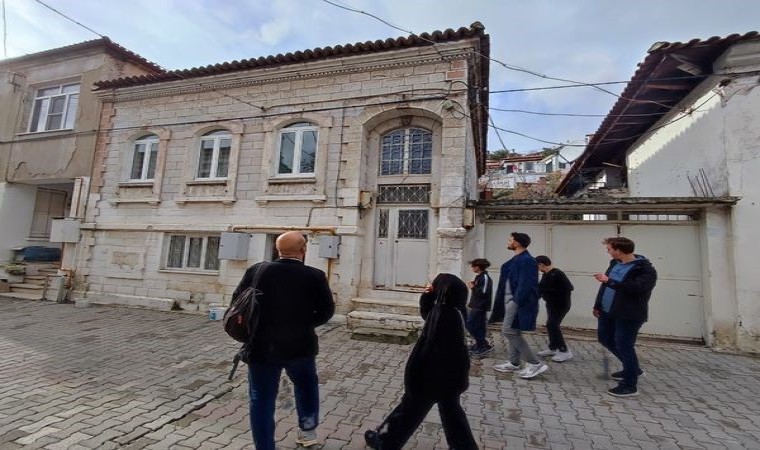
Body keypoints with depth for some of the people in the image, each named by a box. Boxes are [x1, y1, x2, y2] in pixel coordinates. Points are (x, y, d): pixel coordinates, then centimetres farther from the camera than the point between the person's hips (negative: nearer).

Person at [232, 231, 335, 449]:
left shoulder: (256, 270, -6)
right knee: (306, 386, 27)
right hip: (300, 346, 0)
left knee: (261, 400, 14)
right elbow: (326, 310, -4)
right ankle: (308, 429, 39)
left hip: (261, 347, 1)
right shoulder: (315, 276, -12)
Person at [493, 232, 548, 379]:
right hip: (512, 300, 10)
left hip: (519, 302, -10)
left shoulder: (526, 260, -18)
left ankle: (535, 363, 0)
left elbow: (526, 284, -23)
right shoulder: (517, 259, 13)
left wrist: (517, 302, -24)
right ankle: (513, 363, 25)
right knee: (513, 331, 14)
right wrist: (502, 299, 14)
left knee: (509, 330, -8)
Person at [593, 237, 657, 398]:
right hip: (607, 312, 9)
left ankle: (630, 386, 14)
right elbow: (605, 285, 15)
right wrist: (598, 305, 15)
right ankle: (633, 369, 37)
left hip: (629, 316, -9)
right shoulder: (615, 263, 8)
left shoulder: (646, 269, -16)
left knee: (624, 347, -2)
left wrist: (609, 281, -30)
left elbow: (636, 288, -32)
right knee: (605, 339, 18)